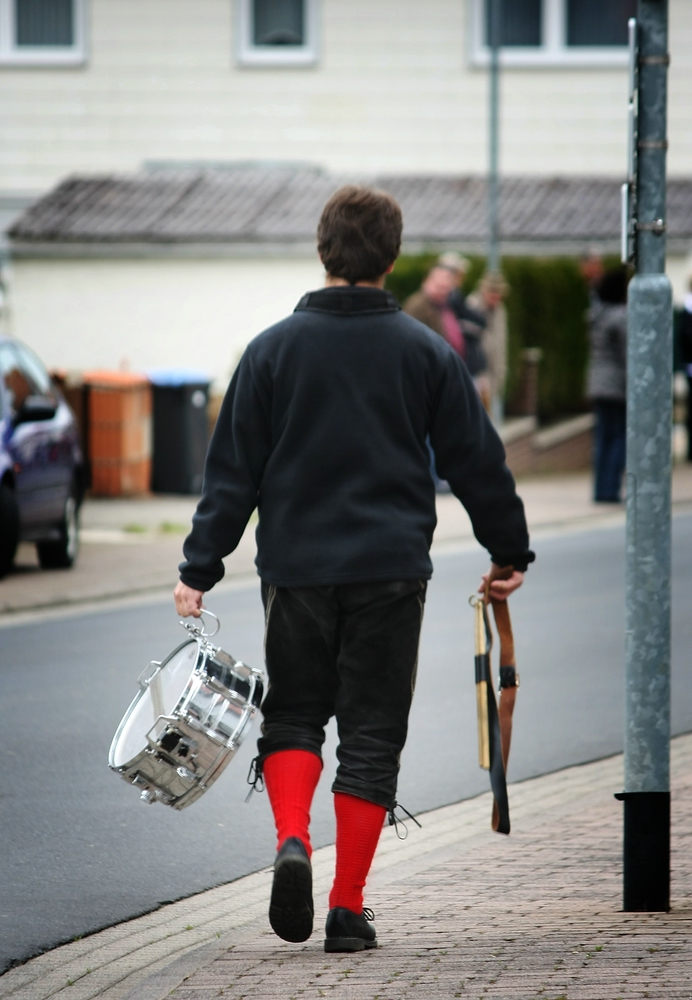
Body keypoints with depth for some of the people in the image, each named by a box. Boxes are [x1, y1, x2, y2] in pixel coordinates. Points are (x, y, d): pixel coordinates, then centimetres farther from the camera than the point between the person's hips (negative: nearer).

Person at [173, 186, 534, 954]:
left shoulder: (274, 350, 0)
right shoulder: (426, 354, 1)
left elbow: (233, 471, -1)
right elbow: (478, 463, 6)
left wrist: (200, 568, 3)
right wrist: (509, 551, 19)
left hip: (296, 568, 0)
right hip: (391, 570, 0)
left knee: (292, 715, 13)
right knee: (371, 733, 5)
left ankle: (292, 841, -15)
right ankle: (348, 908, 3)